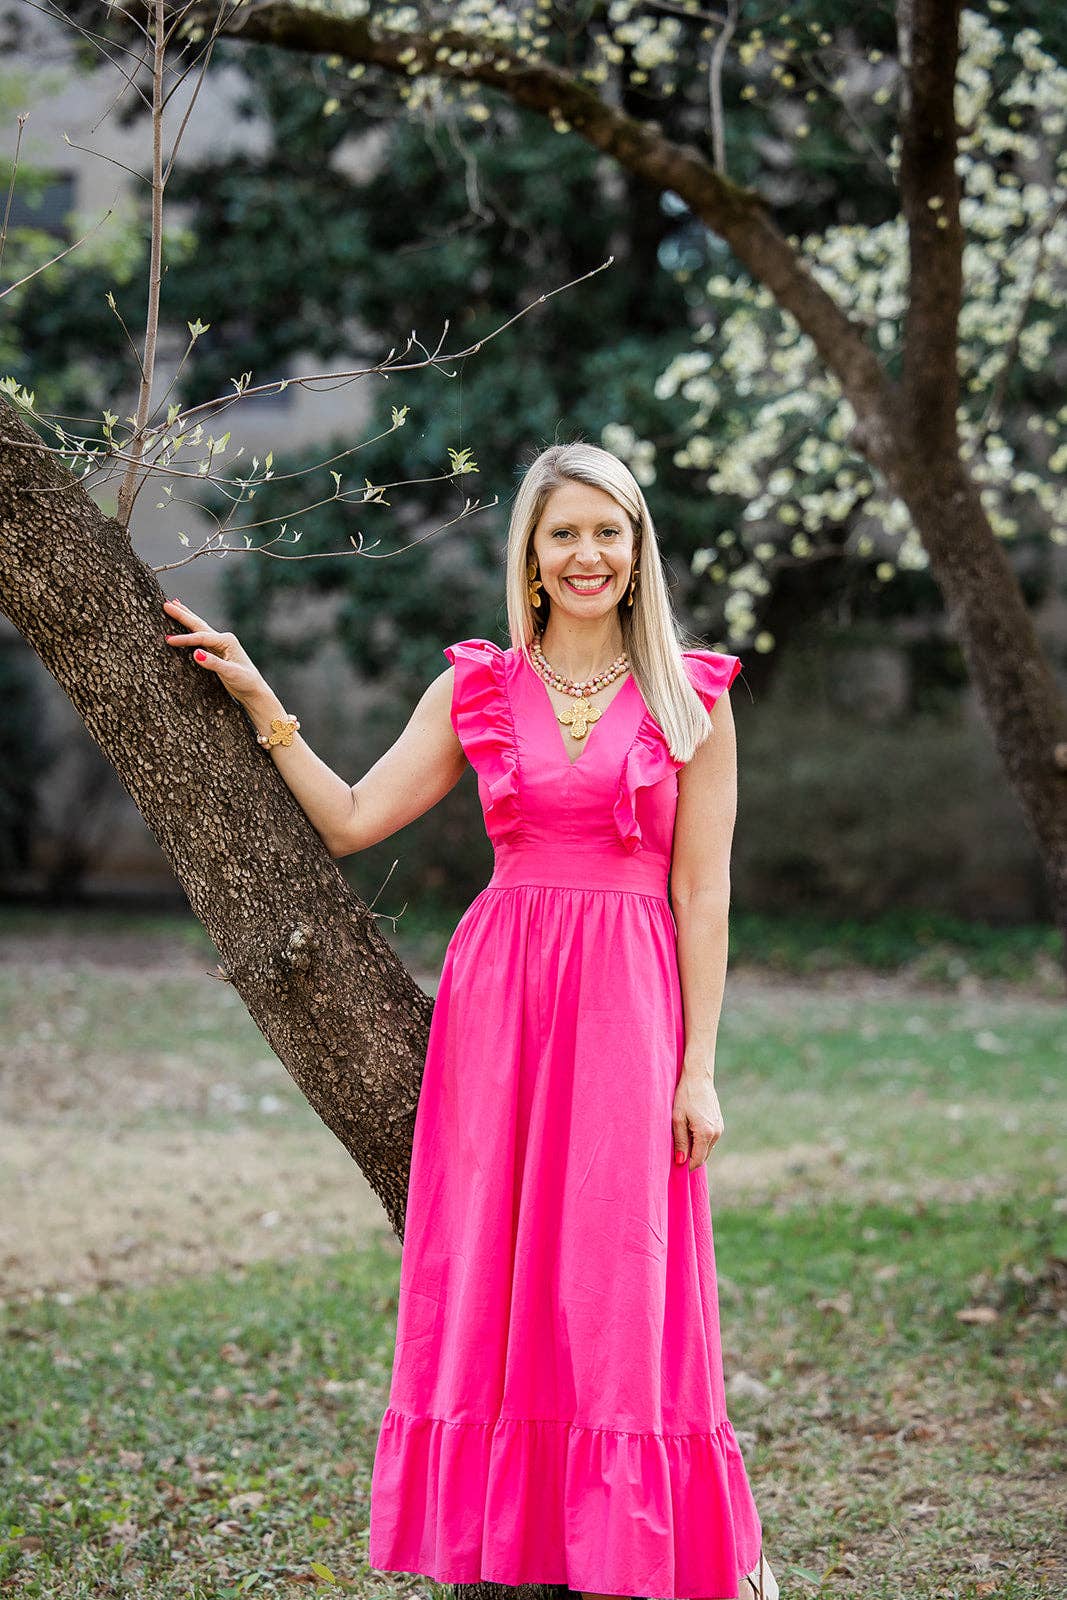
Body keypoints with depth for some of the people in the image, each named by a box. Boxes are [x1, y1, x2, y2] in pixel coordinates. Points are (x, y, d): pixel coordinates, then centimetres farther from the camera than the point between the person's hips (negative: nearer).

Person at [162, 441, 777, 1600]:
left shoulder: (691, 700, 3)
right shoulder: (476, 690, 9)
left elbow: (702, 893, 0)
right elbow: (352, 818, 9)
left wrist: (699, 1066, -4)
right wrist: (258, 701, 6)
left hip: (629, 1001, -2)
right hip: (499, 994, 2)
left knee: (623, 1284, -2)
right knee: (494, 1283, 1)